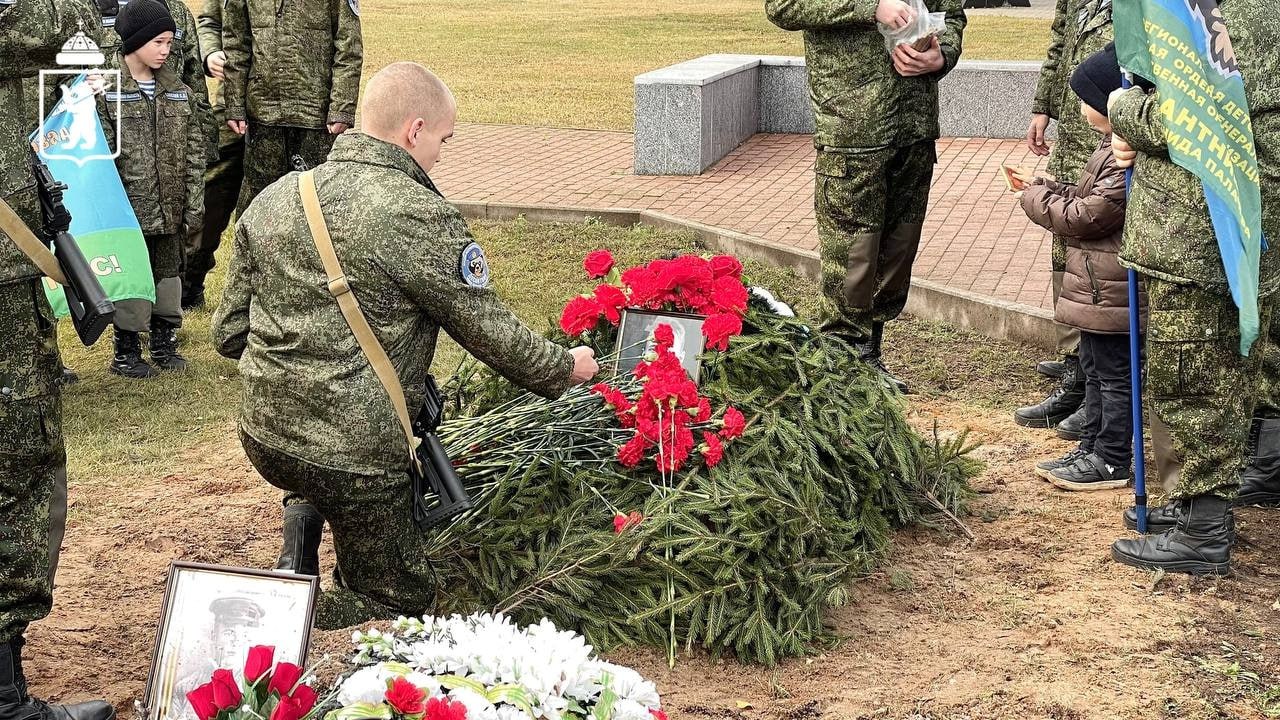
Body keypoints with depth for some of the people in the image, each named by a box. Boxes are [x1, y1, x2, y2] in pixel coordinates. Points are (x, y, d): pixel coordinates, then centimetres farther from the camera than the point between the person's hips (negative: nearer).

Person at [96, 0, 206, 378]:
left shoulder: (179, 92, 7)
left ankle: (164, 341, 29)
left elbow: (194, 151, 9)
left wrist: (194, 203, 5)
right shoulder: (106, 91, -10)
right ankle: (125, 351, 14)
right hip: (129, 207, -5)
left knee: (168, 272, 14)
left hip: (170, 207, 5)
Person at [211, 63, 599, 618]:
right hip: (351, 460, -7)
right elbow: (489, 331, -7)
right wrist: (564, 368, 11)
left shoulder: (272, 200, 3)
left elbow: (228, 333, 8)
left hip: (261, 433, 7)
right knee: (401, 607, 9)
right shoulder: (421, 218, -16)